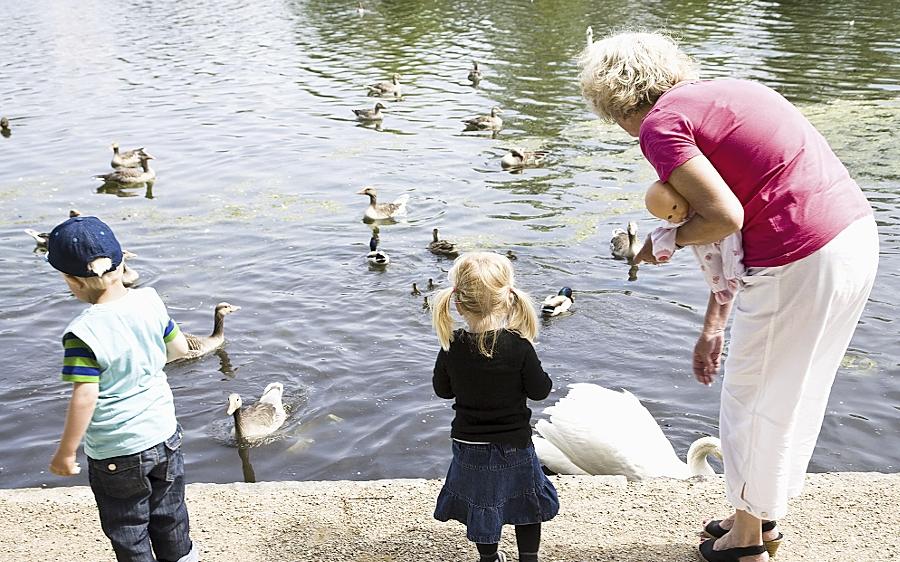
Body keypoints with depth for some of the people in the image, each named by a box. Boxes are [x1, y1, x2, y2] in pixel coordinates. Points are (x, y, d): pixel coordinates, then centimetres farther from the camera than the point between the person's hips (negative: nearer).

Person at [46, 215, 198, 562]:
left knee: (128, 533, 16)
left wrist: (65, 453, -13)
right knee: (170, 515, 25)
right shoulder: (149, 302, -9)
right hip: (164, 435, 5)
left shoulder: (83, 333, -25)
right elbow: (179, 348, 3)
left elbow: (85, 398, -24)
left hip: (115, 453, -5)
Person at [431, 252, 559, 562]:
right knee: (526, 501, 21)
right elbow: (540, 390, -12)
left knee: (479, 504, 22)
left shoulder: (451, 347, -15)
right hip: (514, 444, -2)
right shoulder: (519, 346, -23)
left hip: (468, 444, 2)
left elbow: (442, 389, 0)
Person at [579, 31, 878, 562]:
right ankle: (766, 517, 44)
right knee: (796, 396, 24)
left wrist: (666, 240, 3)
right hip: (858, 235, 9)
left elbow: (725, 218, -18)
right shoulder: (721, 92, 19)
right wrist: (714, 325, 20)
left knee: (755, 401, 12)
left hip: (801, 264, -9)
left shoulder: (660, 124, -9)